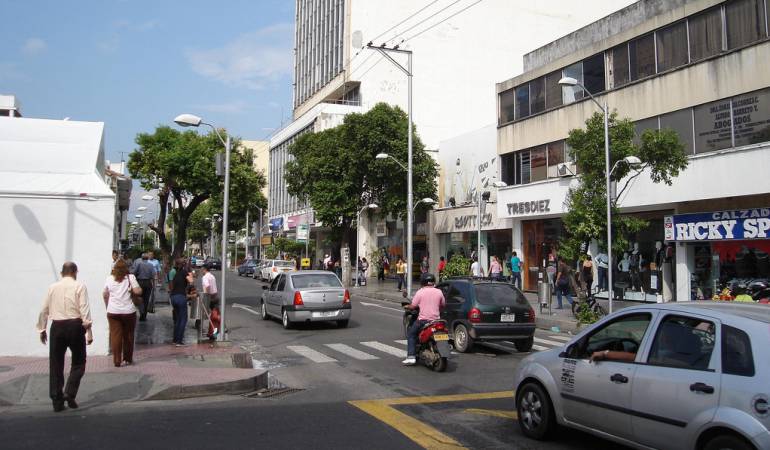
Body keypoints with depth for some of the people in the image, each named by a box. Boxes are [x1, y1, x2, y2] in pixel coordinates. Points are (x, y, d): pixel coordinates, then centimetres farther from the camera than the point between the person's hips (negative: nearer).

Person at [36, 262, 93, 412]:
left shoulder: (52, 287, 9)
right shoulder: (79, 286, -2)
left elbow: (44, 310, 10)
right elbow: (85, 310, -9)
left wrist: (42, 329, 21)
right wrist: (88, 331, -7)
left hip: (56, 327, 3)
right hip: (74, 326, -3)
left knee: (55, 364, 10)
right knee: (78, 363, 11)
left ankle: (57, 401, 13)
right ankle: (69, 394, -4)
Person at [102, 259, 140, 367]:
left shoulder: (109, 279, 4)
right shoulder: (130, 277, -3)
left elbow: (104, 294, 11)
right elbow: (138, 291, -11)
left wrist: (107, 306, 24)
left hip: (113, 311, 1)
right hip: (128, 311, -1)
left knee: (115, 335, 3)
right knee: (128, 335, 12)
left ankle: (117, 360, 0)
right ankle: (128, 359, 20)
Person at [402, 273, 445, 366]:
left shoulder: (420, 292, -6)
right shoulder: (439, 292, 4)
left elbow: (413, 307, -5)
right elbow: (443, 305, 14)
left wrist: (406, 307, 16)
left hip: (423, 320, -4)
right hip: (436, 319, 4)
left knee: (411, 333, 11)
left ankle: (411, 356, -3)